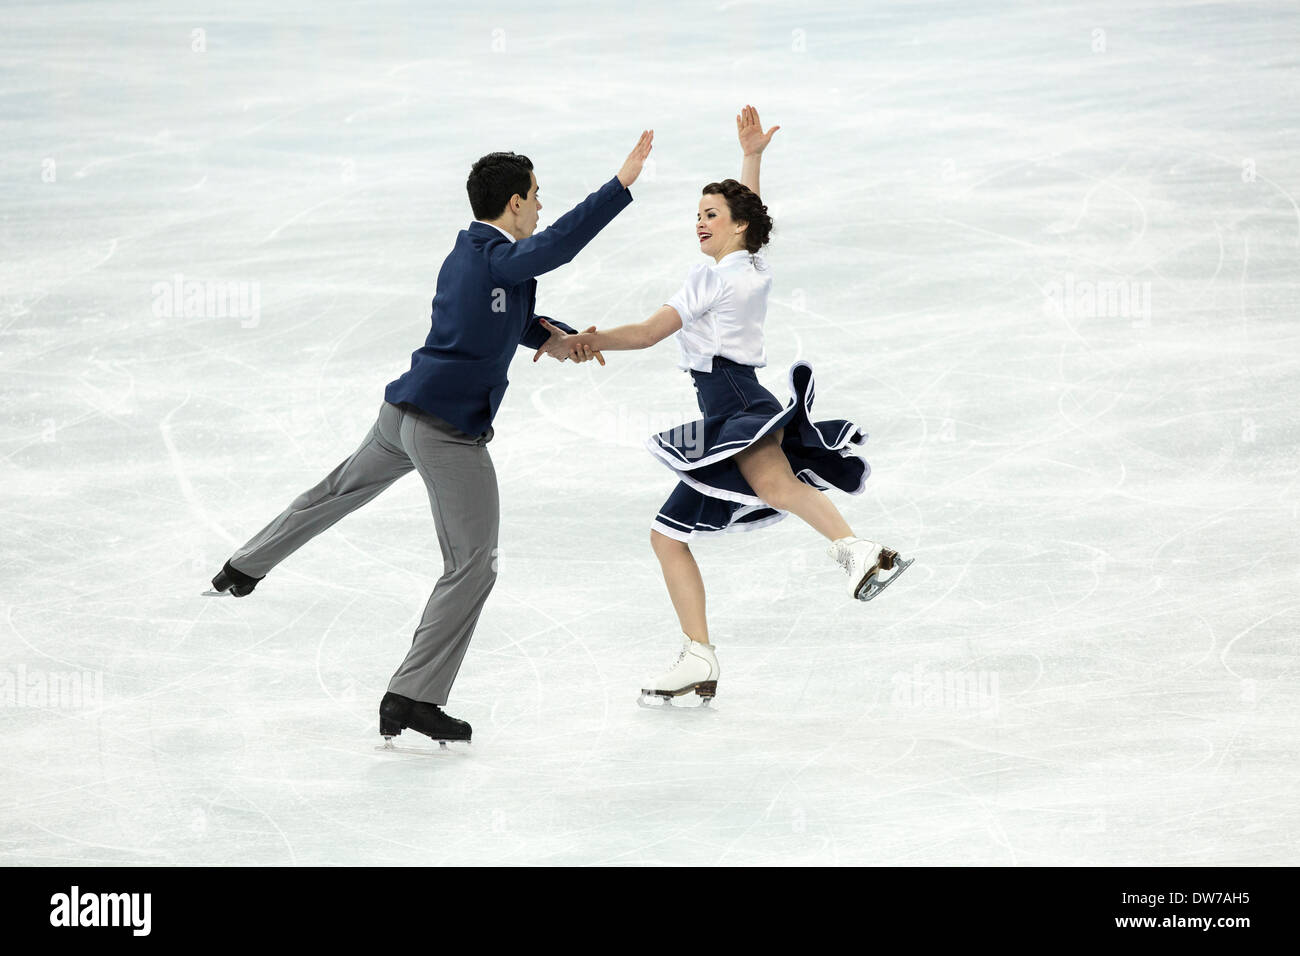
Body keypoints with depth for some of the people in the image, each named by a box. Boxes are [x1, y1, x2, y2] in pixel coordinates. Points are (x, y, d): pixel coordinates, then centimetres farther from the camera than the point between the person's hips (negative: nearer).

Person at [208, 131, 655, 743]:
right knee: (473, 566, -2)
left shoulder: (465, 254, 11)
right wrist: (623, 183, -38)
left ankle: (244, 567, 49)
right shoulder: (497, 259, -18)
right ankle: (411, 698, -3)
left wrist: (557, 335, 10)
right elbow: (558, 243, -36)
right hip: (451, 432, -9)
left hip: (403, 413, 9)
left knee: (339, 492, 32)